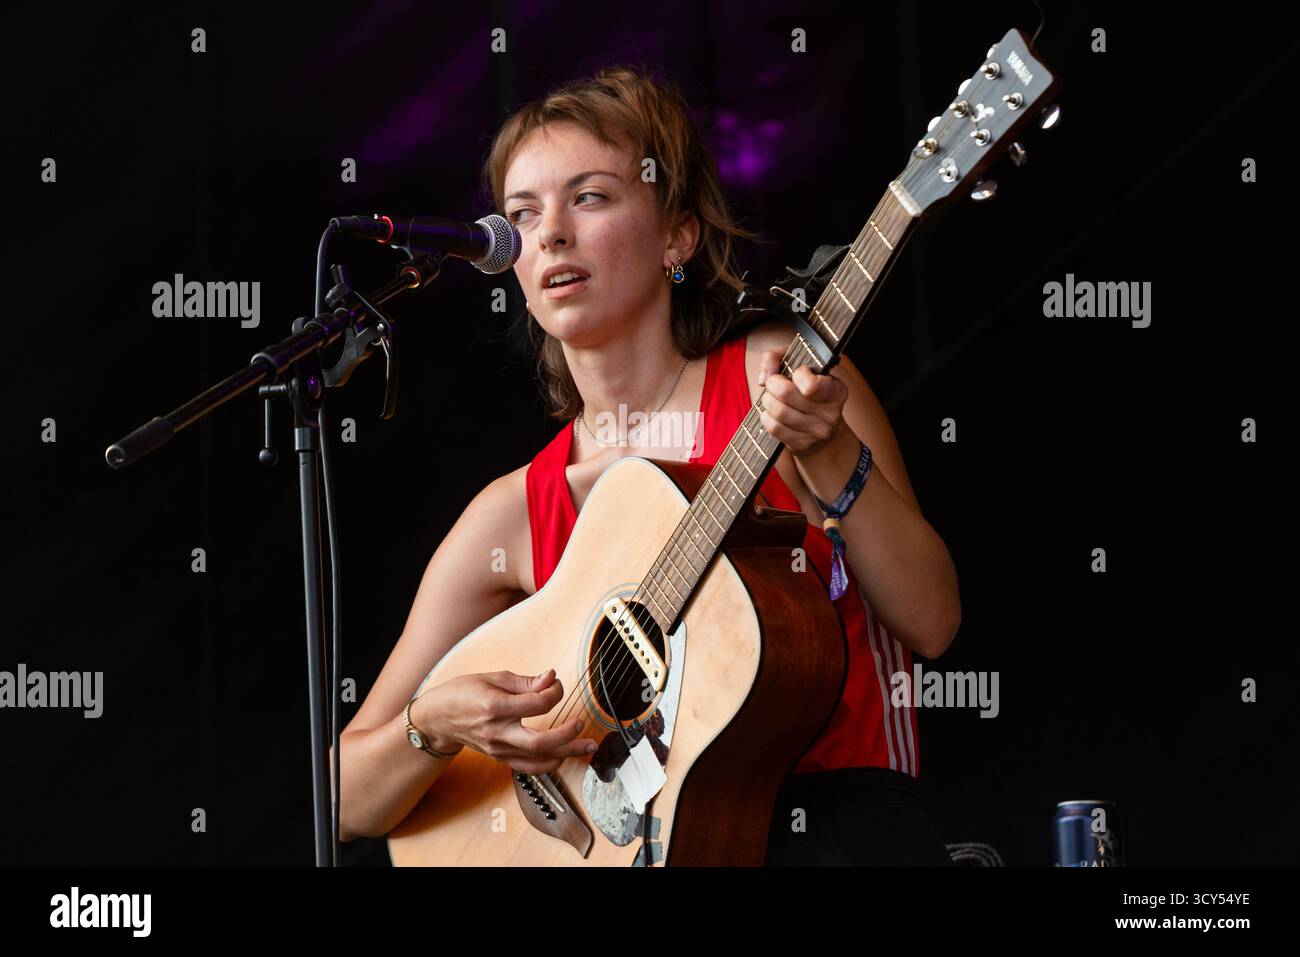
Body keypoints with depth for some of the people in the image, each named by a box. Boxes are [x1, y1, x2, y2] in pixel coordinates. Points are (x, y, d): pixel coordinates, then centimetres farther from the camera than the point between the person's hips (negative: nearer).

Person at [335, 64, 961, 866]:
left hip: (830, 806, -2)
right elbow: (351, 806, 10)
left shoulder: (774, 376, 4)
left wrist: (829, 457, -16)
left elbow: (931, 624, -2)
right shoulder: (515, 515, 10)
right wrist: (439, 725, -11)